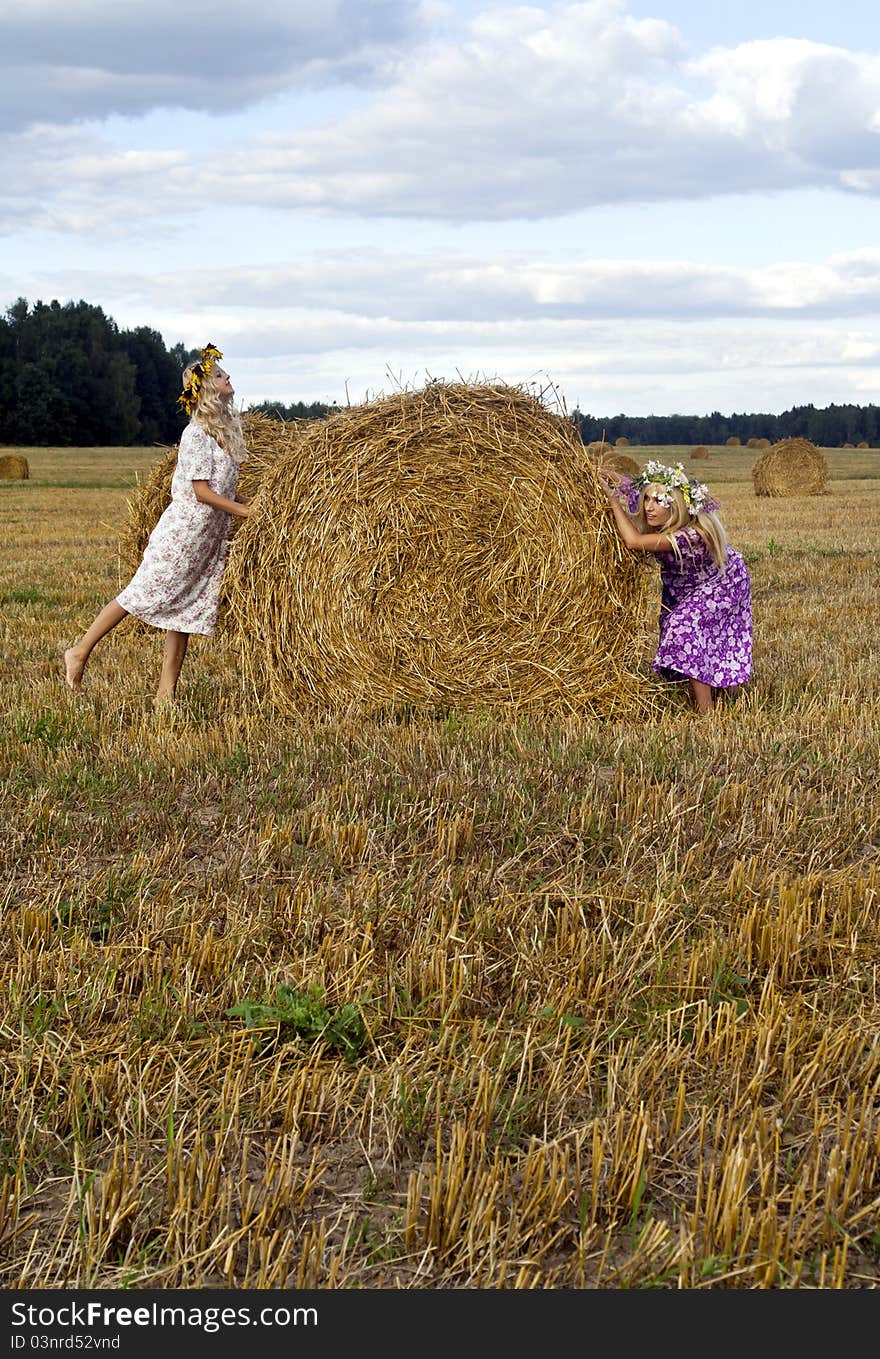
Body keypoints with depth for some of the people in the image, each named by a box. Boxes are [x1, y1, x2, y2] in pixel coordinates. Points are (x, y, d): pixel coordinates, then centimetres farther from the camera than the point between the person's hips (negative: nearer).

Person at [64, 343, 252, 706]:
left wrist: (250, 501, 6)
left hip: (211, 536, 8)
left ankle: (166, 693, 7)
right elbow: (201, 491, -18)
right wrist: (245, 511, -16)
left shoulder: (226, 428, 12)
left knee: (187, 609, 6)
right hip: (184, 529, -8)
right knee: (142, 593, -6)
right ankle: (80, 652, 7)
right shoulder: (196, 433, -14)